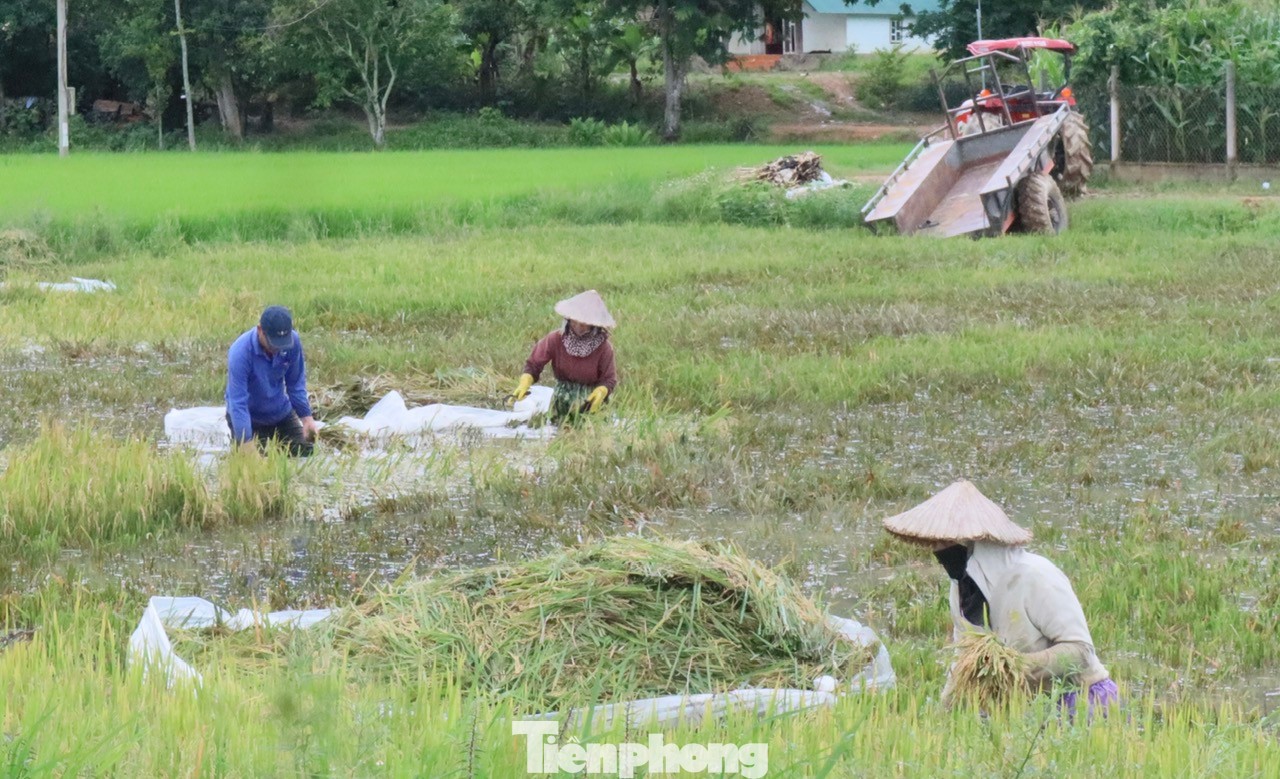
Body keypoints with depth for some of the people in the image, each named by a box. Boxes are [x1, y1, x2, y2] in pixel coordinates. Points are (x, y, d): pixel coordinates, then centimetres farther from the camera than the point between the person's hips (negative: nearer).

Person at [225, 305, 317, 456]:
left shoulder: (293, 342, -18)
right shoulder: (240, 353, -32)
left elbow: (296, 385, -4)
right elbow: (238, 404, -34)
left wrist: (307, 417, -12)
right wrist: (248, 447, -40)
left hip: (282, 414, 4)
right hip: (250, 419, -4)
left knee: (306, 455, 0)